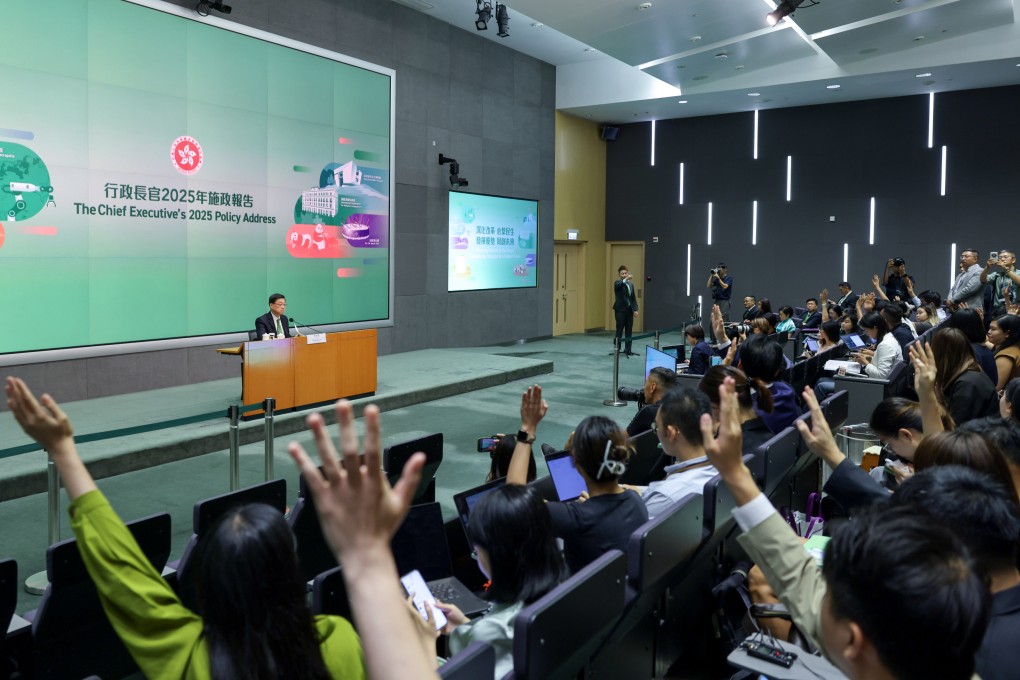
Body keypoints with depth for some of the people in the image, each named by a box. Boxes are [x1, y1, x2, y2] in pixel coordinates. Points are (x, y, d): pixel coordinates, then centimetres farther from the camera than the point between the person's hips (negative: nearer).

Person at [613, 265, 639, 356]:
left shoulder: (631, 284, 15)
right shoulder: (617, 283, -3)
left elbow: (633, 298, 15)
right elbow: (618, 285, -29)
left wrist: (635, 309, 4)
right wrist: (625, 280, -45)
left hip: (629, 310, 5)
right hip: (620, 310, -5)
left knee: (629, 330, 6)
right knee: (619, 330, -4)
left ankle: (628, 349, 12)